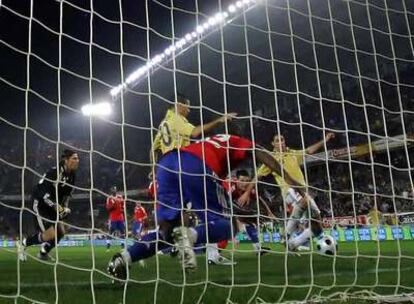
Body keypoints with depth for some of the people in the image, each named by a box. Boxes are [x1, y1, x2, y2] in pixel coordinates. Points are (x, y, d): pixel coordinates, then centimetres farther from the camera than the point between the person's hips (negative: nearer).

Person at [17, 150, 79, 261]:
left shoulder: (71, 175, 0)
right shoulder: (55, 172, -25)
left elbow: (67, 193, 13)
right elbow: (40, 189, -28)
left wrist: (65, 207, -1)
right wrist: (55, 205, -30)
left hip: (52, 206, 8)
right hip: (39, 203, -8)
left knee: (61, 232, 4)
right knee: (51, 234, -14)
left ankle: (43, 252, 25)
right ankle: (23, 244, 8)